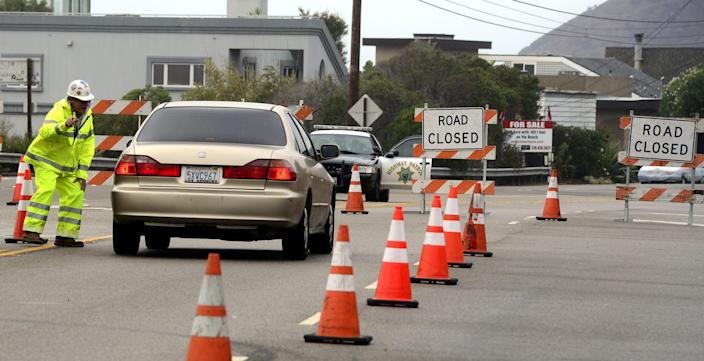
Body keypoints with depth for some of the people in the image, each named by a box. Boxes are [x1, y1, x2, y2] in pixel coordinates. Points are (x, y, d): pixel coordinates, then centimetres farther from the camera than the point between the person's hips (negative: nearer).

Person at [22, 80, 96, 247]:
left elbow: (87, 148, 5)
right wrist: (64, 126, -57)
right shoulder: (59, 111, -20)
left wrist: (82, 173, 0)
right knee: (45, 190, -23)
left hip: (67, 165, 8)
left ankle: (65, 236, 11)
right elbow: (45, 132, -39)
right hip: (46, 158, -8)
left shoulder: (87, 117, 2)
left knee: (74, 195, 4)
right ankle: (31, 232, -26)